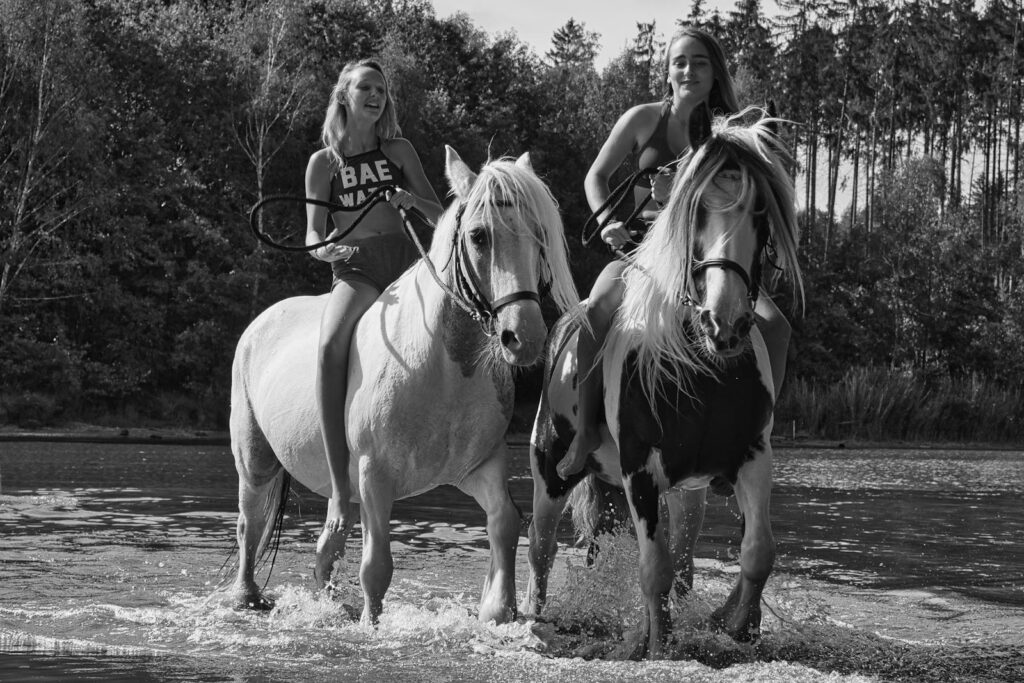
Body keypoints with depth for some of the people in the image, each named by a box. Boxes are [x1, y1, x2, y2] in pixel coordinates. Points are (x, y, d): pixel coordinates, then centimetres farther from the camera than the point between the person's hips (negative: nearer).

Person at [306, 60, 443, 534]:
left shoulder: (399, 151, 15)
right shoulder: (323, 163, 11)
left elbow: (440, 215, 14)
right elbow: (312, 235, 6)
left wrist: (412, 200, -9)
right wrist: (326, 249, -19)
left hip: (404, 259, 2)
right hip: (354, 270, -2)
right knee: (331, 345, -34)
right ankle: (339, 487, -39)